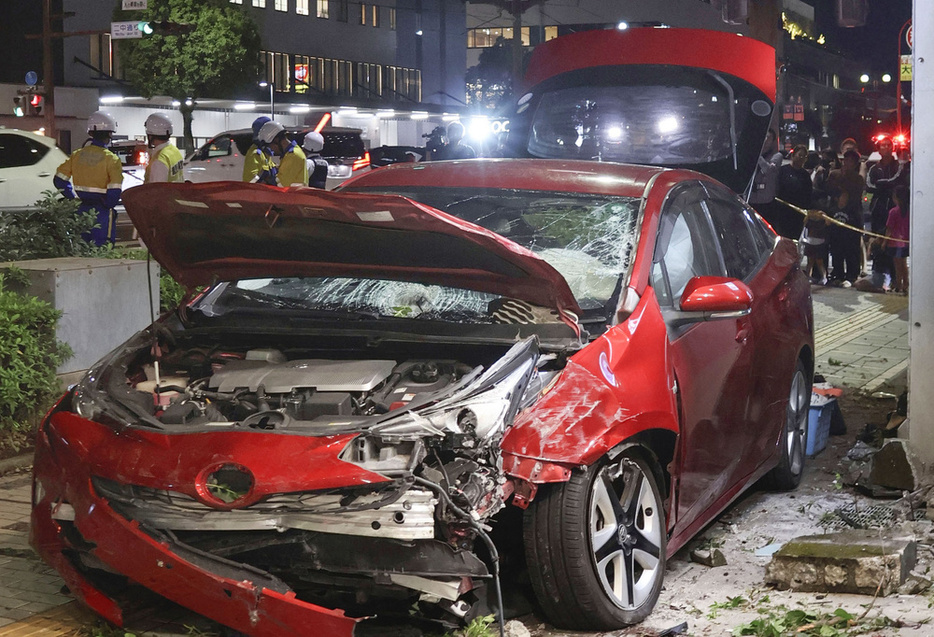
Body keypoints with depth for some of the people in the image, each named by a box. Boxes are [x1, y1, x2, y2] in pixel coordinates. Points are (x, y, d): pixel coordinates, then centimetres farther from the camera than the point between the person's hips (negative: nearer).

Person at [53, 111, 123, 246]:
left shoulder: (77, 155, 4)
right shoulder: (111, 159, -12)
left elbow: (59, 180, 6)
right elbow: (115, 191, -18)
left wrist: (75, 199, 13)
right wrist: (107, 205, 1)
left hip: (81, 210, 5)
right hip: (102, 213, -5)